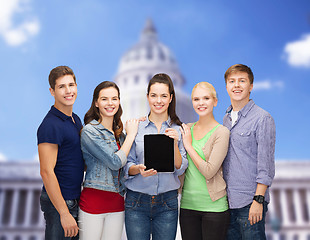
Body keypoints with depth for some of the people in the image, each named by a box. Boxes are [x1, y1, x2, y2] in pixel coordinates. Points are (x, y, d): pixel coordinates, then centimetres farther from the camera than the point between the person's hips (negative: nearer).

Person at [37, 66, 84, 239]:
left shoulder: (76, 119, 9)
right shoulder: (50, 125, -19)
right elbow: (47, 172, -22)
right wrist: (64, 213, -22)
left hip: (75, 199, 9)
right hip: (59, 202, -8)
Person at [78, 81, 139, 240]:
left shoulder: (119, 132, 10)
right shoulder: (89, 131, -11)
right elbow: (115, 162, -18)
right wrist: (131, 134, -7)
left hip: (117, 202, 6)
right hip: (93, 201, -6)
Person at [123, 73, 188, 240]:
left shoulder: (178, 129, 2)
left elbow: (180, 169, -3)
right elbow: (127, 166, 2)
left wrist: (175, 143, -17)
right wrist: (138, 169, -19)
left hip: (167, 202, 1)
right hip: (136, 201, 0)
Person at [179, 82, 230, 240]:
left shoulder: (221, 132, -9)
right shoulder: (187, 129, 5)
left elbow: (209, 171, -17)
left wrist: (188, 145, -11)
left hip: (214, 206, -4)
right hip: (187, 204, 4)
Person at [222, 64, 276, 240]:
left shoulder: (263, 118, -9)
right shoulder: (226, 119, 12)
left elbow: (266, 165, -12)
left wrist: (258, 200, -15)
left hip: (250, 201, -6)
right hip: (227, 200, 6)